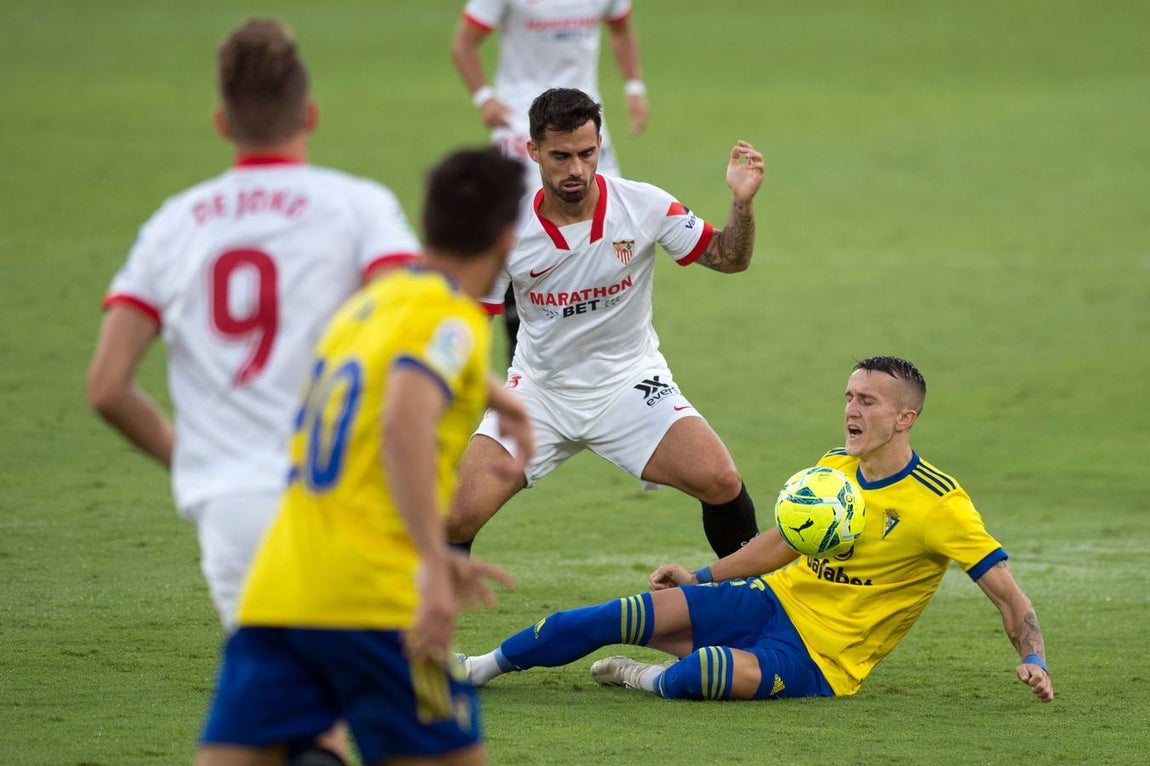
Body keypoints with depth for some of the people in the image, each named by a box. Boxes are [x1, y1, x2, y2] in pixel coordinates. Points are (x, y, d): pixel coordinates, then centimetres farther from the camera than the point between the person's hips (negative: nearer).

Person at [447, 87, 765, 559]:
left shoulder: (645, 206, -13)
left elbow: (728, 258, -4)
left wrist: (742, 203, -22)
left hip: (630, 381, 0)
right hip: (539, 391, 1)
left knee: (720, 481, -21)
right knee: (459, 514, -14)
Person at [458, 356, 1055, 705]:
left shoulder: (939, 504, -16)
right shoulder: (833, 468, 4)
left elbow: (1007, 593, -14)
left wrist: (1032, 658, -30)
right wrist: (700, 577, 18)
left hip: (820, 660, -6)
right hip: (772, 600, 6)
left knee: (727, 674, -39)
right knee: (627, 616, -10)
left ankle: (647, 679, -5)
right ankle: (486, 666, 5)